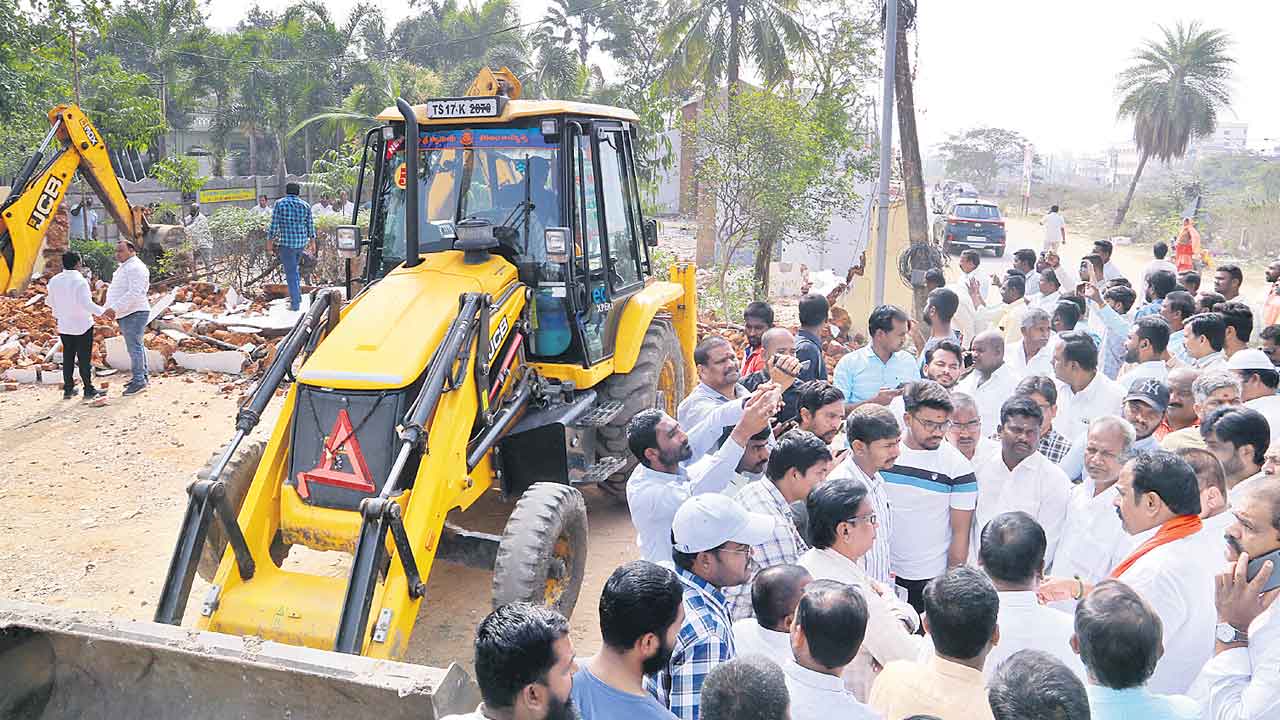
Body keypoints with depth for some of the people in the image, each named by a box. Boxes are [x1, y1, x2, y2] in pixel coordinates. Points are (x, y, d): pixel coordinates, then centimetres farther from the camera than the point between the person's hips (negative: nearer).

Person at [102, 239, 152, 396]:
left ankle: (139, 381, -6)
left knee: (134, 347, -9)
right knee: (136, 346, 15)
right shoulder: (124, 267, 19)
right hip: (126, 314, 11)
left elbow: (134, 293, -25)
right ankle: (142, 377, 22)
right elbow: (115, 291, 23)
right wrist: (108, 308, 9)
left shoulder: (135, 267, -14)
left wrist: (115, 308, -27)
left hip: (134, 314, -11)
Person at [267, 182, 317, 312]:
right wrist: (312, 243, 18)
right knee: (293, 269, 24)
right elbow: (310, 227, 8)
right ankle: (297, 296, 28)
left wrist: (269, 243, -1)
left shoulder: (280, 204, -6)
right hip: (302, 243, 5)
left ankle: (295, 303, 1)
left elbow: (274, 225, -7)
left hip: (286, 243, -5)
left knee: (291, 273, 0)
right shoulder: (305, 206, 5)